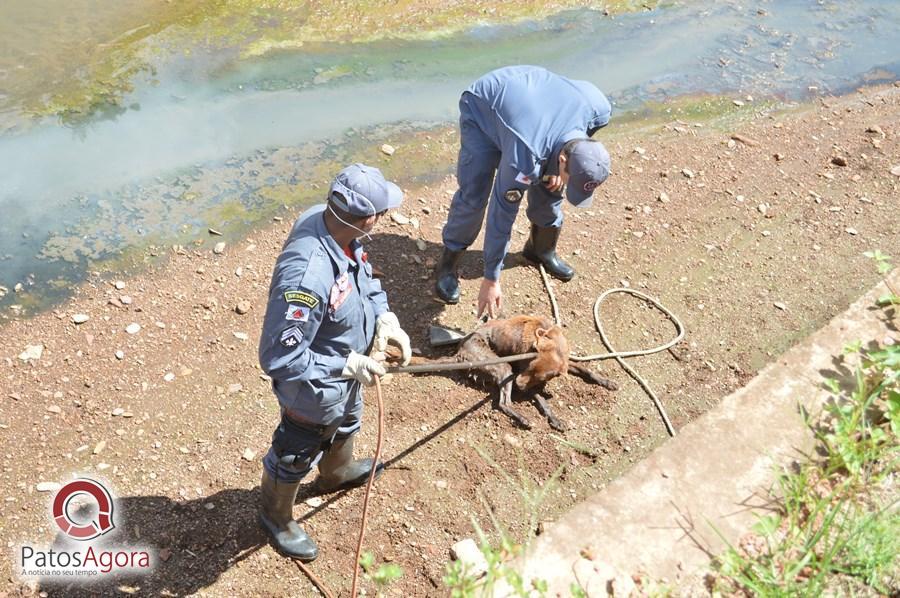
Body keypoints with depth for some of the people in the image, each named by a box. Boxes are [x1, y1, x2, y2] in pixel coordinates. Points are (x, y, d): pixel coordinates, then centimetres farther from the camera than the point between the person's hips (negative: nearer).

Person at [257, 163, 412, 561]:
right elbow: (279, 358, -35)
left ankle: (338, 473, 69)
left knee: (346, 423, 37)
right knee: (296, 454, 22)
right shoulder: (306, 277, -45)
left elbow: (364, 275, 2)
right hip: (316, 388, -8)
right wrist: (348, 365, -27)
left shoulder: (325, 218, -19)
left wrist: (384, 316, -11)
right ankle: (276, 516, 54)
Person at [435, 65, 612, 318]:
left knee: (549, 185, 2)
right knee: (473, 195, -14)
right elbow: (502, 214, -32)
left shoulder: (598, 109, -31)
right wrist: (491, 280, -25)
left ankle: (542, 249, 27)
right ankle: (447, 265, 5)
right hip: (482, 107, -5)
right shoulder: (524, 159, -43)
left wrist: (559, 171, -11)